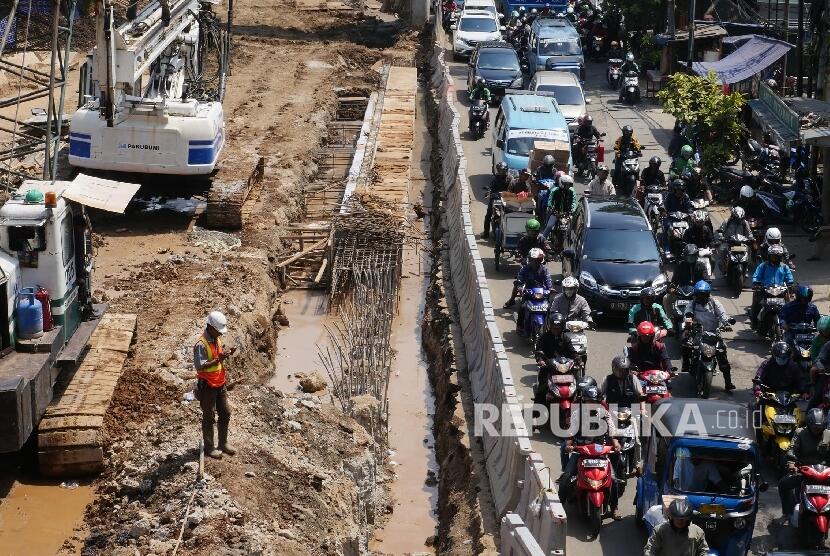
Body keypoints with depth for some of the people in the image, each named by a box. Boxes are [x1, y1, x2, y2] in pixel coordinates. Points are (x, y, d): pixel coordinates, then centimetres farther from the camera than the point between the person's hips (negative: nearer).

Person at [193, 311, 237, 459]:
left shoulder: (217, 339, 5)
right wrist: (218, 359, -31)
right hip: (207, 386, -8)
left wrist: (226, 354, -4)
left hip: (220, 384, 8)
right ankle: (209, 447, 16)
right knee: (209, 417, 4)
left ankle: (223, 443, 28)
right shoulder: (201, 345, -22)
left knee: (225, 413, 14)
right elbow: (200, 366, -26)